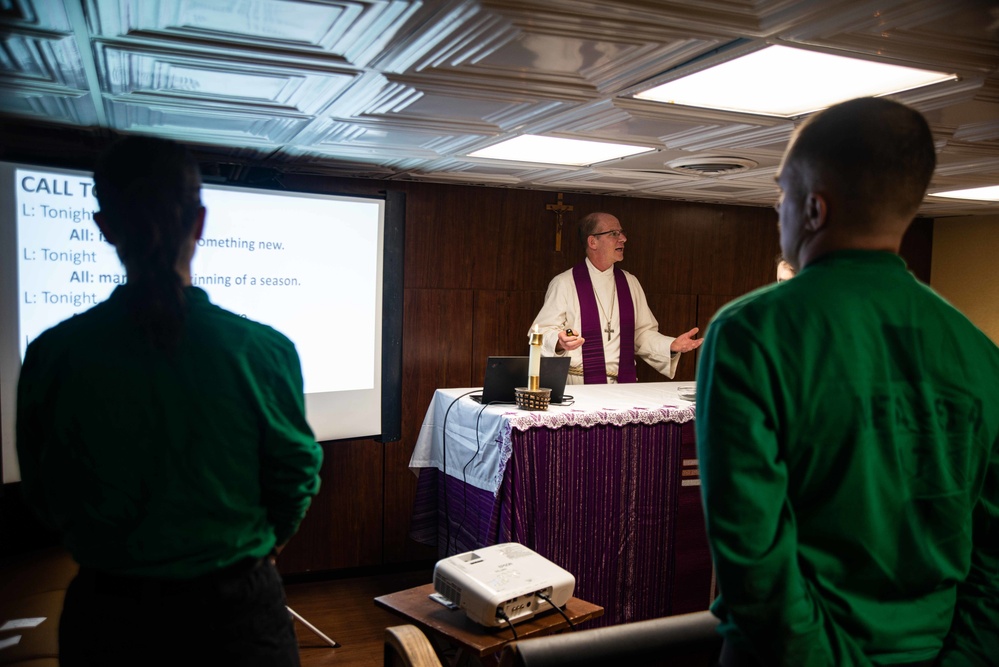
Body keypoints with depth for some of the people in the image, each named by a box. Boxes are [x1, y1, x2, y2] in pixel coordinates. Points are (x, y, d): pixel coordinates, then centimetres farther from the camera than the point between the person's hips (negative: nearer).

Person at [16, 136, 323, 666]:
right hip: (235, 606, -1)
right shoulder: (264, 350, -18)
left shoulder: (52, 356, -13)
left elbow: (44, 495, -1)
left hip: (108, 613, 1)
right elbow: (297, 473, -6)